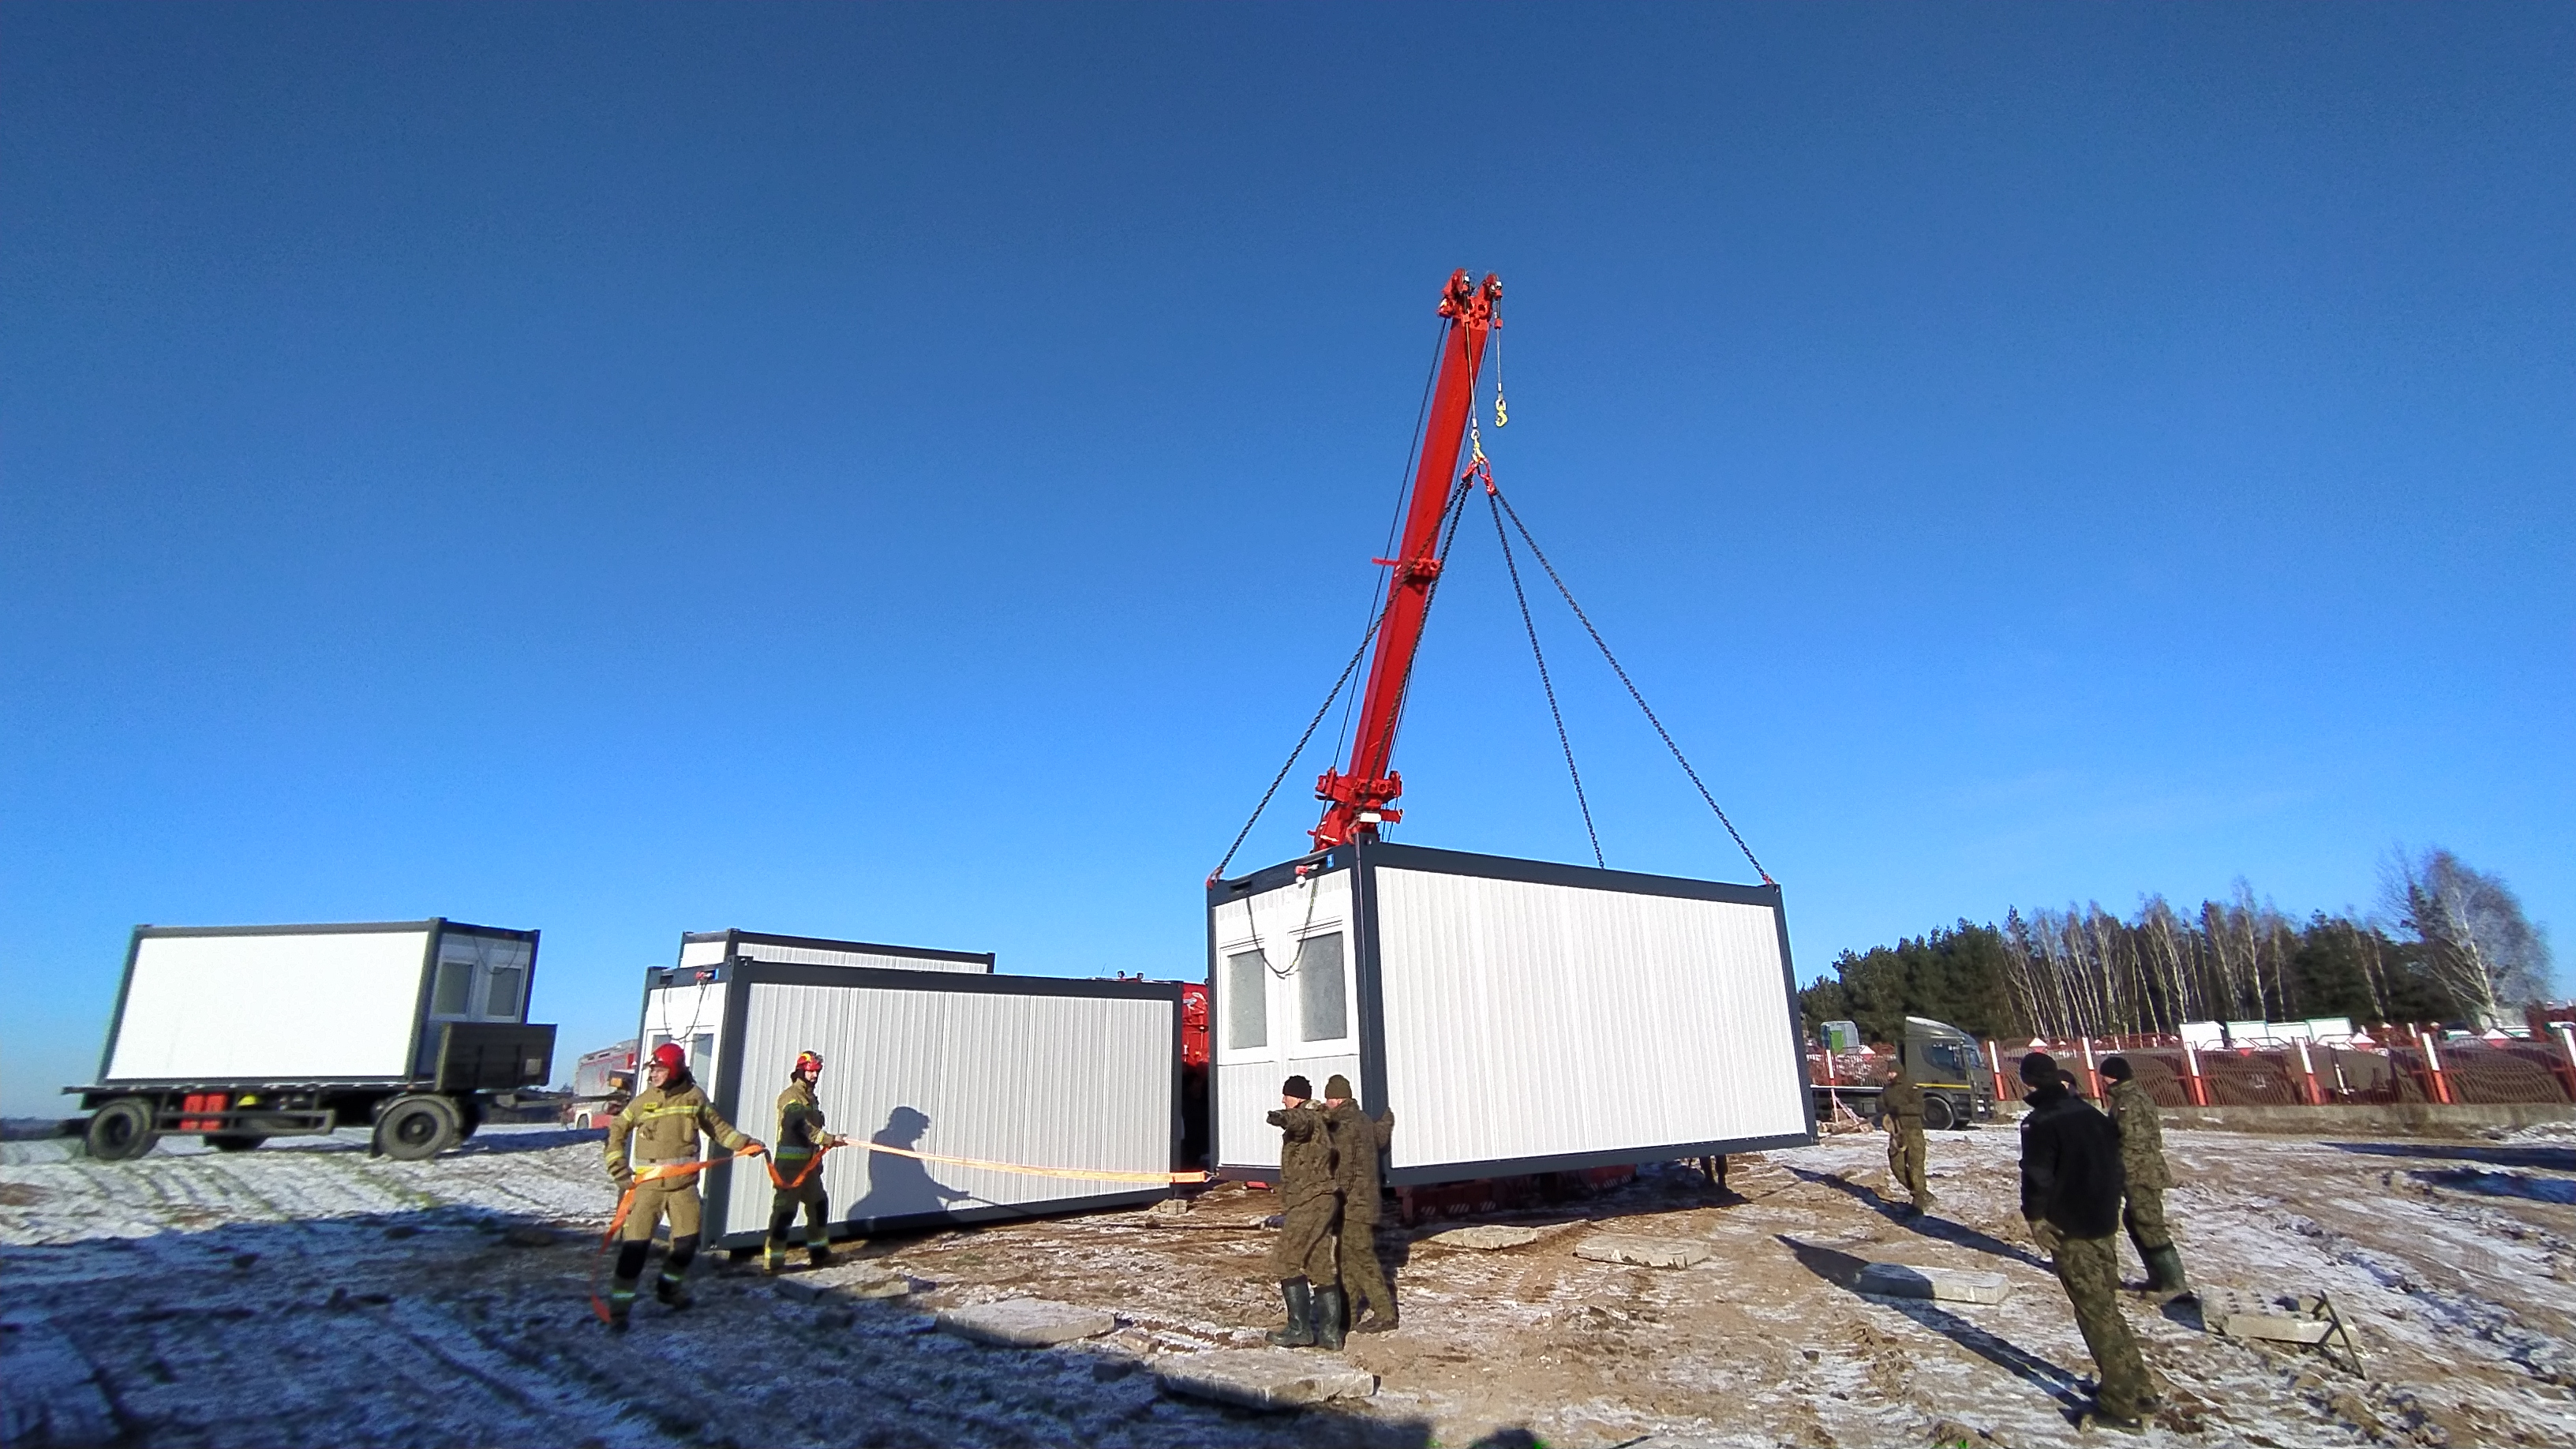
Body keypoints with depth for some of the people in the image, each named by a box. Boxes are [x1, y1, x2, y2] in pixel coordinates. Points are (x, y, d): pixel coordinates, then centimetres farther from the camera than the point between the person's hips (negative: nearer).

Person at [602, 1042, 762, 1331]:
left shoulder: (694, 1097, 1)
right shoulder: (643, 1101, 0)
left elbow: (718, 1127, 7)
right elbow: (616, 1133, 10)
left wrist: (745, 1144, -3)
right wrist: (619, 1169, 2)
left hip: (683, 1183, 1)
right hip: (647, 1184, -1)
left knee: (688, 1241, 7)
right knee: (635, 1244, -6)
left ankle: (670, 1286, 31)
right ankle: (620, 1305, 6)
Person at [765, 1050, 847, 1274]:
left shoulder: (811, 1098, 18)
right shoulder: (790, 1096, -12)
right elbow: (800, 1125, -27)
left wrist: (827, 1142, 2)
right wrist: (828, 1139, -33)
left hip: (809, 1162, 9)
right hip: (790, 1162, -9)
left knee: (819, 1203, 15)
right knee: (785, 1209, -10)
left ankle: (818, 1252, 26)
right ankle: (772, 1261, -6)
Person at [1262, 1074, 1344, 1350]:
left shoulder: (1308, 1117, -12)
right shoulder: (1316, 1119, 21)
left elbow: (1299, 1120, -39)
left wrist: (1284, 1118, -58)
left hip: (1309, 1202, -10)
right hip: (1323, 1200, 10)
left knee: (1285, 1260, -7)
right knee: (1321, 1265, 11)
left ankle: (1300, 1328, -5)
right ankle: (1330, 1331, 13)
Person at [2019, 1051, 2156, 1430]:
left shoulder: (2040, 1123, -17)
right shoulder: (2090, 1113, 7)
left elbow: (2037, 1175, -21)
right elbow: (2114, 1160, 13)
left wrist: (2035, 1217, -8)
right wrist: (2107, 1205, 20)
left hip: (2068, 1228, -8)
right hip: (2103, 1222, 8)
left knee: (2096, 1312, -1)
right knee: (2107, 1305, 20)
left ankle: (2119, 1403, 4)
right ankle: (2137, 1387, 27)